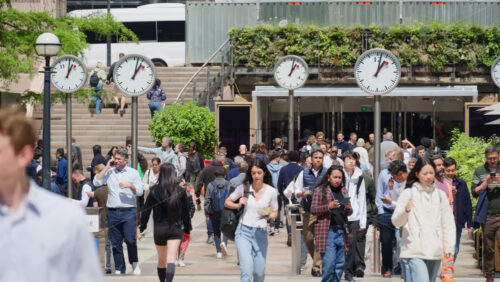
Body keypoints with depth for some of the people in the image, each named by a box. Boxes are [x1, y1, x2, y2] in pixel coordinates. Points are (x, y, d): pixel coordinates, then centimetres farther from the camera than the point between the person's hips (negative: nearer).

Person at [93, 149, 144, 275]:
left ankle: (135, 263, 10)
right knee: (115, 242, 3)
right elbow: (96, 182, -2)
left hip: (128, 211, -2)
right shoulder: (109, 172, 10)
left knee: (130, 240, -11)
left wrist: (130, 186, -15)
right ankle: (119, 269, 10)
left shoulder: (133, 173, 7)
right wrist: (107, 167, 0)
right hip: (113, 211, 2)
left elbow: (140, 191, 5)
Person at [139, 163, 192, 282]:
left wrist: (142, 229, 7)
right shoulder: (180, 191, -3)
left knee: (161, 260, 18)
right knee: (171, 259, -9)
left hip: (159, 229, 1)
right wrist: (187, 230, 12)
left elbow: (146, 211, 0)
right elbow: (186, 212, 3)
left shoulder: (155, 191, -3)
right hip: (175, 229, -1)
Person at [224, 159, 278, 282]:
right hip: (244, 232, -2)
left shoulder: (271, 191, 0)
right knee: (246, 271, -17)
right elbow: (227, 202, 8)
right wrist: (238, 205, -12)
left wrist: (270, 216, -13)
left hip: (261, 233, 2)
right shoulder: (244, 187, -2)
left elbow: (275, 213, 10)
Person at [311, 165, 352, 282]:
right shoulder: (320, 190, 1)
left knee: (340, 264, 6)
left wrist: (348, 208, -5)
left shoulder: (344, 191, 16)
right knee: (329, 264, -10)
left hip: (341, 231, 5)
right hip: (327, 232, -5)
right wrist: (329, 207, -19)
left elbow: (349, 213, 19)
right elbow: (313, 210, -5)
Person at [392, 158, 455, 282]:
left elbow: (448, 223, 16)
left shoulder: (440, 195, 13)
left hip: (435, 252, 4)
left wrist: (449, 247, 6)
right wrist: (406, 210, -21)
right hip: (415, 251, -4)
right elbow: (396, 221, -1)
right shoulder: (408, 193, 3)